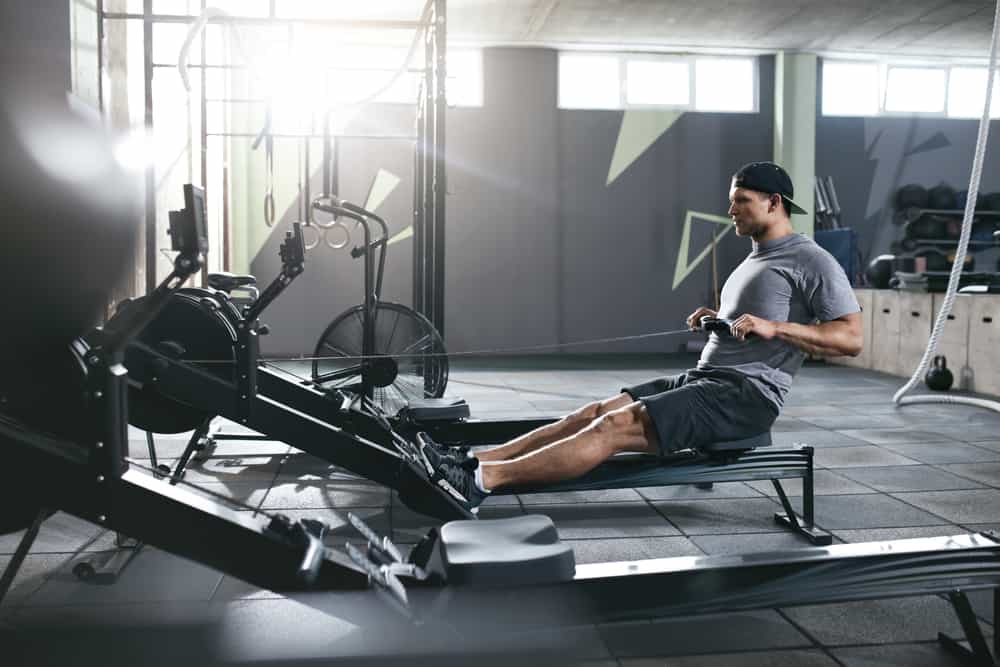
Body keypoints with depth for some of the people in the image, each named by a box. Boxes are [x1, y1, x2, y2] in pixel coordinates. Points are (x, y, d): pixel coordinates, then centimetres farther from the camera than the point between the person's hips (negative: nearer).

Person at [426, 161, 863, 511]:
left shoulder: (810, 261, -6)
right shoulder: (755, 259, 23)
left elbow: (850, 338, -13)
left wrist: (774, 328, -22)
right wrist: (717, 320, 15)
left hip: (746, 394, -9)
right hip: (704, 378, 9)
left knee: (617, 426, -25)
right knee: (596, 413, -8)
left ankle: (483, 481, -33)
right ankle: (472, 462, -15)